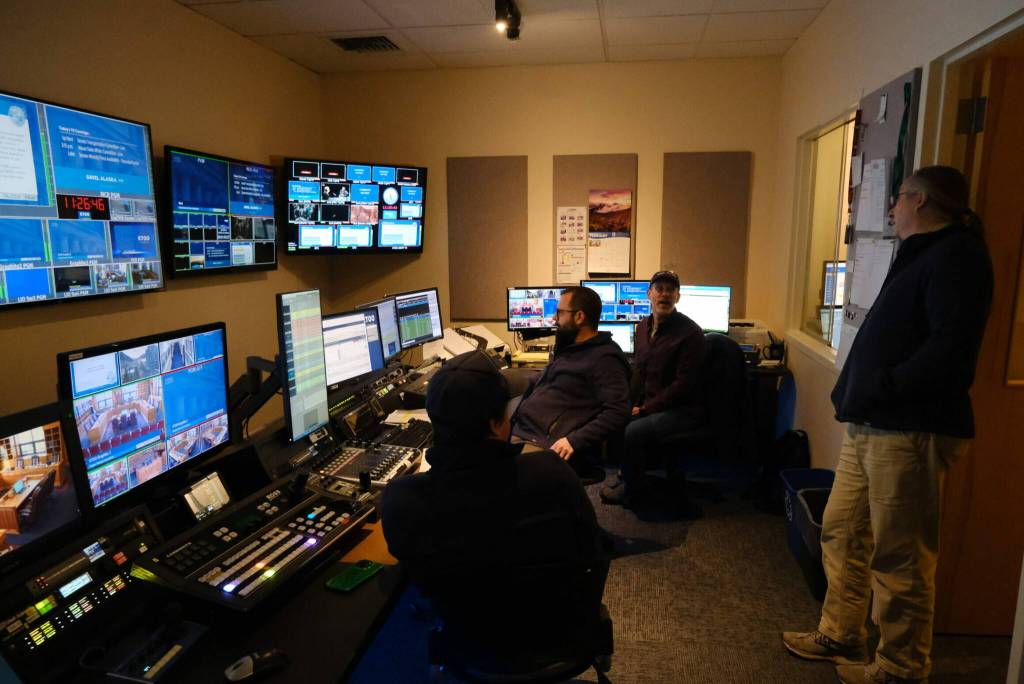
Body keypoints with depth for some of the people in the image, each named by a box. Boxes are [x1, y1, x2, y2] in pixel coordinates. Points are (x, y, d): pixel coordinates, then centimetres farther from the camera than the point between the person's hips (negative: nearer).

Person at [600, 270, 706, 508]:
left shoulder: (690, 332, -15)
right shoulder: (643, 327, 8)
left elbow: (683, 383, -18)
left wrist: (645, 409, -18)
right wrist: (633, 405, 0)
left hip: (682, 410, -7)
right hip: (650, 404, 7)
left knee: (630, 433, -25)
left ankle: (634, 490, 1)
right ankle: (629, 476, 13)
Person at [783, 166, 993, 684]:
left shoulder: (956, 256, -10)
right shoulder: (921, 255, 22)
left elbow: (951, 348, -23)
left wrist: (881, 387, -20)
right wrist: (854, 393, 12)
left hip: (910, 432, -10)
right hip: (870, 427, 10)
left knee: (899, 558, 2)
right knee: (841, 534, 16)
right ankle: (839, 636, 31)